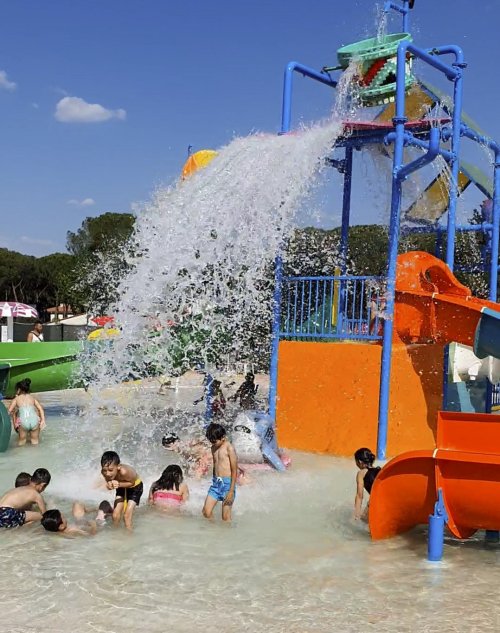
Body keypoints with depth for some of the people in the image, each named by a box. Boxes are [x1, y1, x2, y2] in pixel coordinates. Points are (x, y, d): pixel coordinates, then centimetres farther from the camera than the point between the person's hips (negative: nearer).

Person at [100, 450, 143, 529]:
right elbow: (108, 481, -10)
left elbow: (131, 482, -24)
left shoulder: (124, 471, -43)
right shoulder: (104, 472, -29)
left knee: (127, 515, -8)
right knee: (115, 515, 1)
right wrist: (109, 485, -34)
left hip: (135, 487, -5)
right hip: (122, 488, 5)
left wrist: (119, 484, -41)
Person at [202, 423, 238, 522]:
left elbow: (234, 470, -12)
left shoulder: (229, 448, -11)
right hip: (216, 483, 7)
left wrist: (231, 491, -15)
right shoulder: (214, 448, 11)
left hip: (227, 483, -7)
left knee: (226, 517, -3)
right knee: (206, 512, 1)